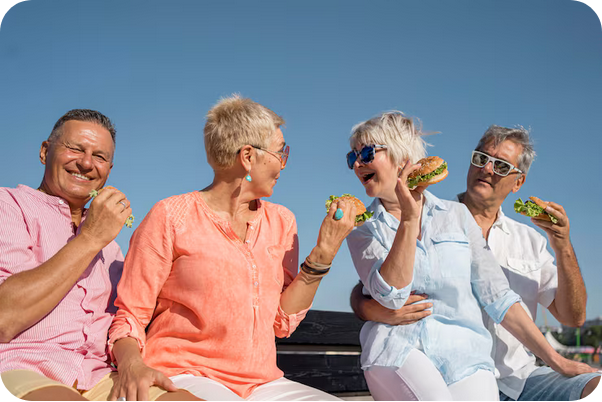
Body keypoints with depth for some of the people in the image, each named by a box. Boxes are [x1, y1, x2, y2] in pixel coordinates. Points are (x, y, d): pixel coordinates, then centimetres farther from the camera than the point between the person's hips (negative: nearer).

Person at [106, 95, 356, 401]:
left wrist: (324, 252, 0)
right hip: (181, 376, -5)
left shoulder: (280, 222, 13)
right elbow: (130, 315, 0)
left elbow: (282, 321, 8)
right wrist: (132, 365, -22)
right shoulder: (171, 217, -3)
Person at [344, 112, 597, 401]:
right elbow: (390, 295, -10)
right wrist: (409, 219, -15)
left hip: (464, 356, 2)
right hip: (397, 349, -1)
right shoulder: (363, 229, 8)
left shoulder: (457, 215, 11)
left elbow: (497, 297, 10)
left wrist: (558, 362, 7)